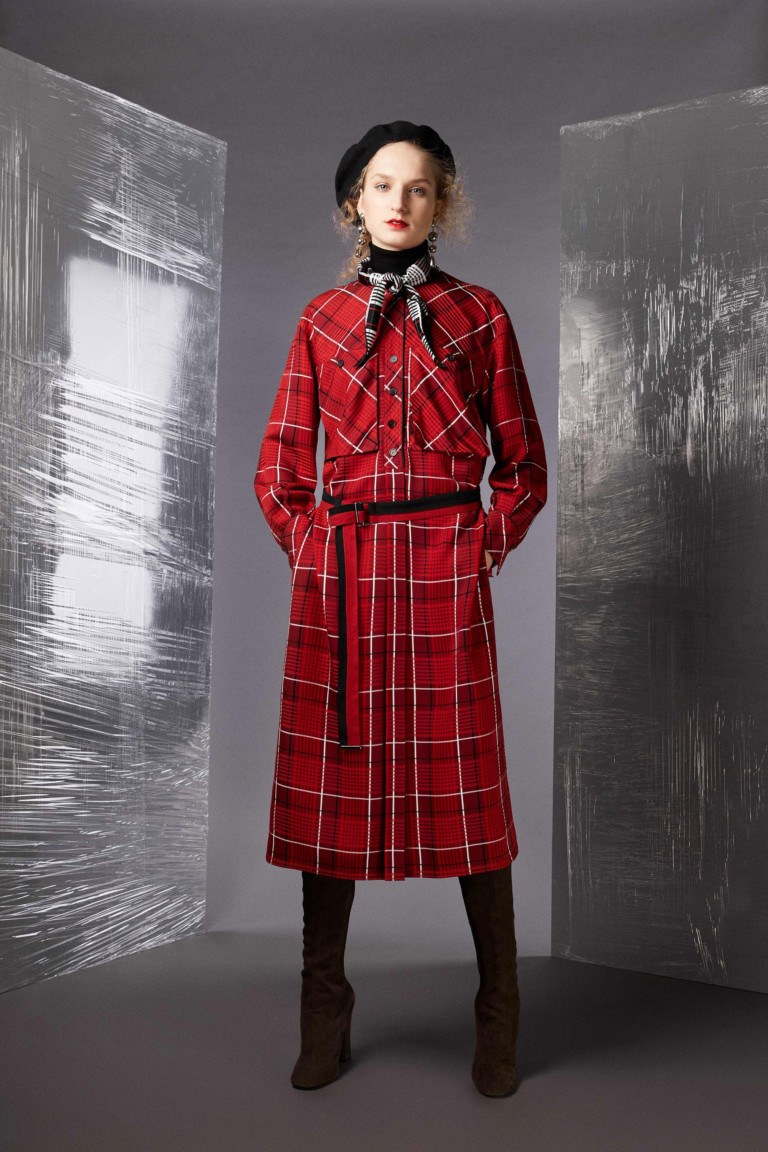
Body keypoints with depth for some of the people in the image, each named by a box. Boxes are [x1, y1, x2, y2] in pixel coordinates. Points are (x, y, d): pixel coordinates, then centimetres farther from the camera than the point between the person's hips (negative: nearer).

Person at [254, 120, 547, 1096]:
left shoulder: (479, 315, 8)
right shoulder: (322, 319, 12)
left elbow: (523, 467, 9)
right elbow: (278, 470, 13)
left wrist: (482, 547, -2)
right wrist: (315, 546, 2)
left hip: (445, 574, -1)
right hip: (337, 576, 2)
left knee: (465, 790, -1)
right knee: (330, 785, 4)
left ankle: (497, 1024, 17)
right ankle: (324, 1017, 19)